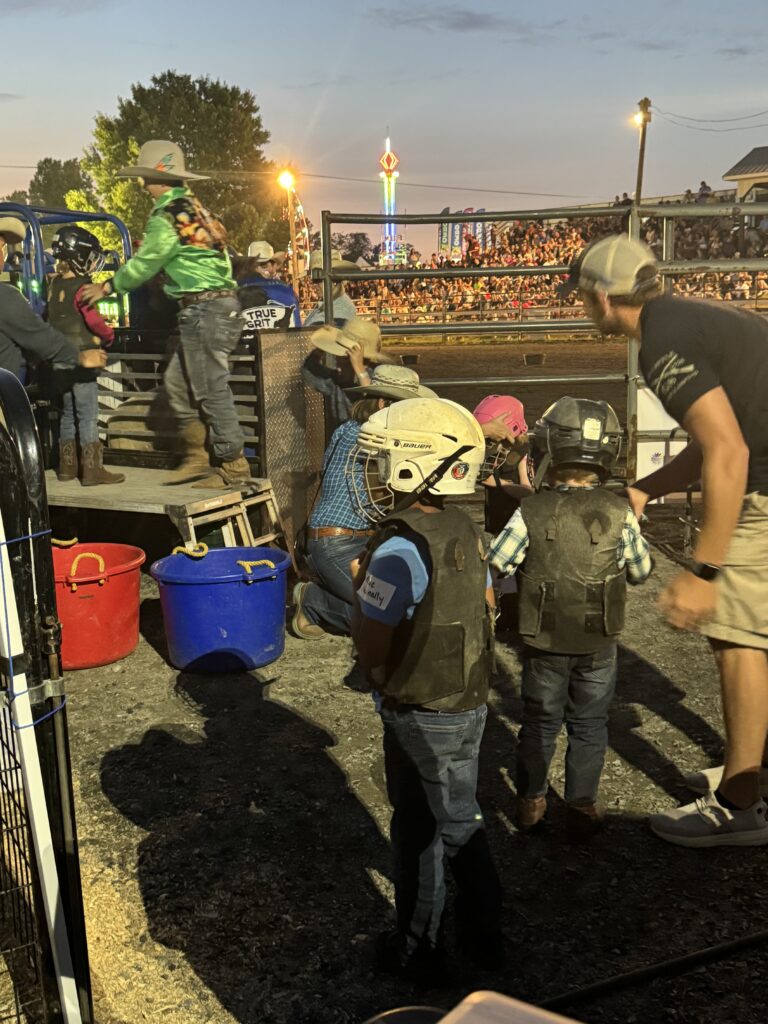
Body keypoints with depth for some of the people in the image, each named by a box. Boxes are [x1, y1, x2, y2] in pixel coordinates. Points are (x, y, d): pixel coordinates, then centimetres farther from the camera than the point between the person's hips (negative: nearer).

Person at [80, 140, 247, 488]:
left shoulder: (167, 216, -10)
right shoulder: (193, 207, 16)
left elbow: (143, 265, -3)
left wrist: (107, 287, 10)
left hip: (205, 308, -10)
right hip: (217, 304, 10)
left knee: (211, 390, -6)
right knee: (178, 381, 13)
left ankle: (233, 467, -1)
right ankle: (195, 456, 17)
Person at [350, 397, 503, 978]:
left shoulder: (399, 551, -26)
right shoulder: (466, 531, 0)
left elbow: (371, 652, -22)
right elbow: (486, 608, 11)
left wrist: (361, 590, -8)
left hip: (420, 717, -8)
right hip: (470, 703, 8)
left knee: (420, 833, 11)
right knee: (460, 821, 23)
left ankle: (419, 948, 30)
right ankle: (485, 935, 38)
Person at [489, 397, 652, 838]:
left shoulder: (529, 513, -15)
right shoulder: (619, 513, -12)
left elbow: (493, 567, -8)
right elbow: (642, 571, 1)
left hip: (543, 643, 0)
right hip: (599, 645, 0)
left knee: (540, 722, 18)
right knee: (589, 726, 16)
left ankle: (531, 800, 30)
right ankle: (583, 807, 23)